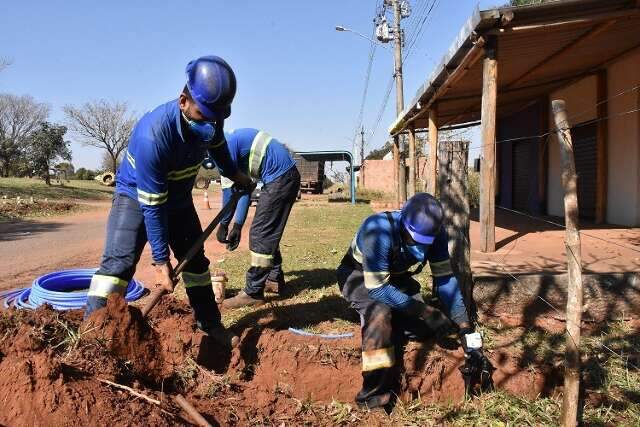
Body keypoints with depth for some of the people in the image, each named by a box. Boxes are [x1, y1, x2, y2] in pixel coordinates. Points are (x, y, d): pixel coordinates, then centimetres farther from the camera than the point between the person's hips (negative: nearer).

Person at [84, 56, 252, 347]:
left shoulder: (208, 120, -21)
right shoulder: (153, 134, -39)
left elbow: (217, 145, 9)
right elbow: (152, 206, -33)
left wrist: (234, 173, 21)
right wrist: (160, 260, -28)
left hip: (178, 198, 6)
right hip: (136, 195, -6)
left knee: (196, 259, 9)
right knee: (119, 261, -20)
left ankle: (210, 323, 23)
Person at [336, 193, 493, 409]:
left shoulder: (434, 232, -22)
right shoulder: (380, 230, -38)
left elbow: (444, 279, -17)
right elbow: (377, 287, -36)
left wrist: (467, 330, -21)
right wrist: (422, 310, -38)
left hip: (395, 277, 6)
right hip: (358, 275, -5)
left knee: (440, 322, -11)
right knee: (380, 311, -37)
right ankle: (373, 395, -25)